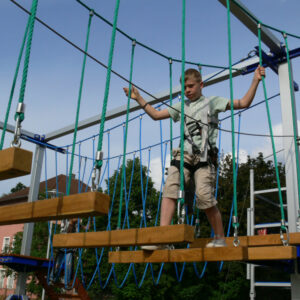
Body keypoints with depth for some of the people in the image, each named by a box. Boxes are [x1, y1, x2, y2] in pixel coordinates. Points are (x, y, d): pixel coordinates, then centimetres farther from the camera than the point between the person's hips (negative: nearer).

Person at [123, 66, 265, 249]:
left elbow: (244, 103, 8)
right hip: (184, 155, 4)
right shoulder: (181, 107, 25)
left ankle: (220, 238, 6)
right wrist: (139, 98, 25)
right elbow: (156, 115, 29)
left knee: (205, 196, -14)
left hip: (204, 156, -4)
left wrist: (255, 80, -1)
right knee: (170, 189, -17)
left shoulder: (212, 102, 13)